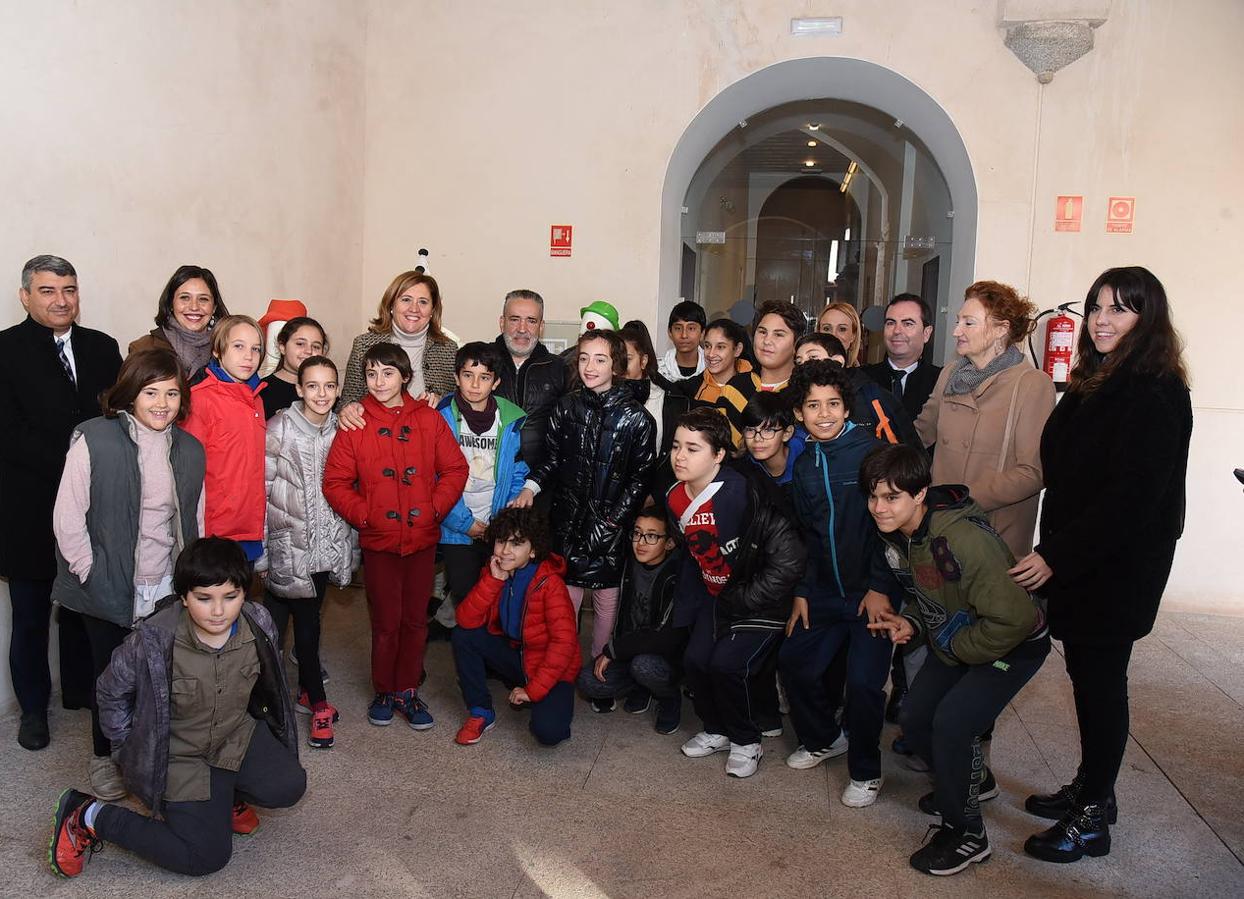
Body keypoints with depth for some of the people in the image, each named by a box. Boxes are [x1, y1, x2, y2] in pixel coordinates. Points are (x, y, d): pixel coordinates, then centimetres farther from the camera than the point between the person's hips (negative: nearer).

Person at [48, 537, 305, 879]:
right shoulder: (154, 641, -27)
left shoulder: (259, 625, -16)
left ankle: (223, 793, 13)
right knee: (208, 857, -9)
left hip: (236, 736, 4)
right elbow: (111, 691, -6)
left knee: (288, 787, -19)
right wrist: (130, 748, 1)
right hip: (176, 753, -4)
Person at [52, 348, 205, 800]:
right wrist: (92, 574, -9)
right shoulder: (94, 441, -11)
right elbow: (67, 519, -9)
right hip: (111, 590, -3)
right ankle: (105, 757, 34)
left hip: (168, 590, 3)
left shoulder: (189, 449, 4)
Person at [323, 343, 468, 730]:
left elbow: (455, 469, 2)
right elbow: (335, 483, -1)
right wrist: (364, 516, -10)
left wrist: (435, 508, -8)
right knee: (386, 621, 6)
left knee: (416, 618, 10)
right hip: (379, 540, -1)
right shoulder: (354, 425, -2)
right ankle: (384, 691, 25)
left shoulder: (429, 419, 1)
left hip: (422, 538, 1)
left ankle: (408, 689, 25)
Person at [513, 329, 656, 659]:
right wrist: (531, 485, -8)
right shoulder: (566, 407, 3)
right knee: (565, 599, 7)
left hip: (610, 528, -2)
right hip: (567, 521, 2)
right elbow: (551, 459, 10)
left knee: (606, 602, 9)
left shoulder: (636, 418, -6)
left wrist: (615, 518, -10)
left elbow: (641, 477, -4)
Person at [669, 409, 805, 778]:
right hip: (718, 594, 7)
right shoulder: (675, 498, -4)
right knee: (695, 660, -4)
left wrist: (742, 601, -22)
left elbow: (787, 557, -30)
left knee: (727, 664, -18)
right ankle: (717, 730, 22)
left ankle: (747, 742, 8)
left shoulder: (739, 495, -30)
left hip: (760, 599, -7)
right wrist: (688, 605, 11)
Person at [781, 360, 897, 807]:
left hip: (871, 594, -6)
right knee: (794, 662, 4)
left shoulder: (872, 451, -12)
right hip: (825, 593, 6)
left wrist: (880, 587, -15)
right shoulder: (804, 464, 7)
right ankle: (822, 738, 31)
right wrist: (802, 591, 9)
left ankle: (865, 770, 13)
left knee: (863, 680, -12)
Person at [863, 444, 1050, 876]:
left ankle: (966, 834, 2)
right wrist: (910, 623, -10)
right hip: (954, 642, 8)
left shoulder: (963, 540, -36)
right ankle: (974, 780, 37)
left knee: (951, 724, -20)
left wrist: (957, 646, -20)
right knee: (914, 719, 7)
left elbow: (1015, 619, -33)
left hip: (1013, 646, -8)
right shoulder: (896, 535, -9)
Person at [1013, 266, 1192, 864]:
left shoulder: (1156, 394, -17)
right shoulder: (1094, 383, 11)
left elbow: (1132, 496, -23)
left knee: (1101, 681, 1)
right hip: (1073, 561, 8)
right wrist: (1053, 553, 10)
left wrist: (1057, 557, -22)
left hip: (1118, 567, -8)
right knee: (1087, 675, 15)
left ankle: (1091, 819, 14)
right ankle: (1090, 789, 30)